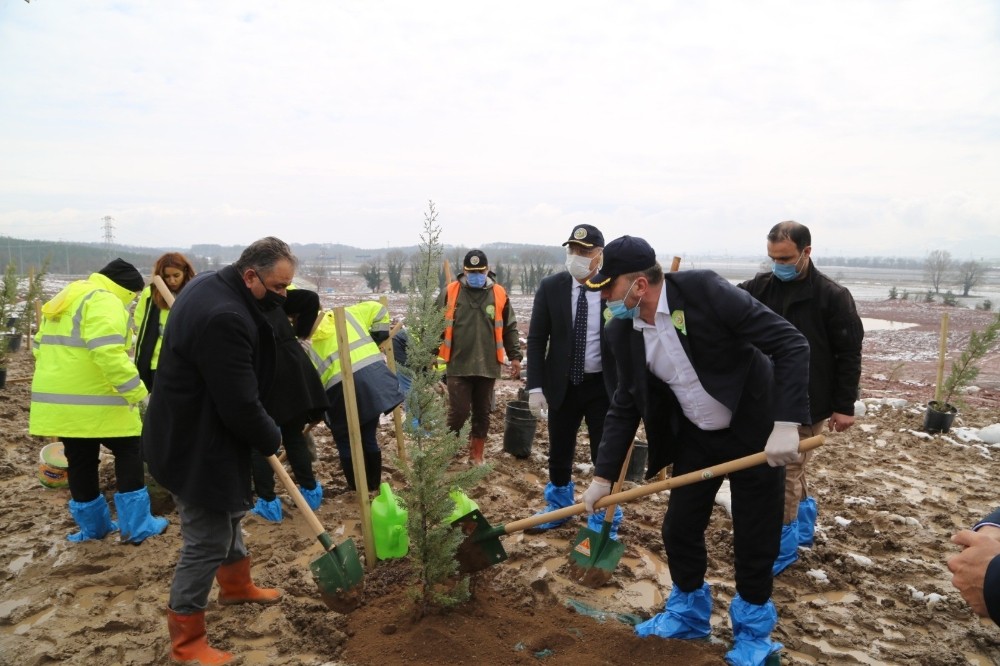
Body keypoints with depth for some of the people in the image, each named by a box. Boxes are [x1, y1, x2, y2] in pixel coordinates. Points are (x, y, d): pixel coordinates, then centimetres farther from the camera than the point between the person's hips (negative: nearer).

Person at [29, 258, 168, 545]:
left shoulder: (65, 298, 18)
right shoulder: (104, 302, -14)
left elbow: (41, 346, 23)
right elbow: (108, 353, -27)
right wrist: (136, 391, -22)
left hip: (58, 401, 9)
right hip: (95, 403, -8)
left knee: (80, 461, 16)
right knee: (129, 454, 5)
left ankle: (93, 525, 28)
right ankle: (137, 526, 7)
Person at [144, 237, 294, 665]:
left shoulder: (210, 285, 2)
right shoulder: (225, 318, -32)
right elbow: (240, 404, -28)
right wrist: (270, 439, -10)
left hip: (192, 429, 11)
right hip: (196, 442, -11)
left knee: (228, 512, 27)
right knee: (207, 539, 1)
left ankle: (236, 585, 48)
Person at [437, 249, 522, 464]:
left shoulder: (499, 294, 3)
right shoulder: (450, 292, -1)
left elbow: (509, 328, 9)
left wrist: (515, 356, 5)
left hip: (487, 366, 2)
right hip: (458, 365, -2)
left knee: (482, 413, 11)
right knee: (459, 411, -4)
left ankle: (477, 455, 25)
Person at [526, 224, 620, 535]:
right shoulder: (550, 287, -5)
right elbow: (536, 340, -2)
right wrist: (535, 386, -7)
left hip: (603, 385, -2)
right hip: (562, 384, 2)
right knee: (559, 453, 14)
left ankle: (605, 520, 26)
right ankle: (558, 506, 38)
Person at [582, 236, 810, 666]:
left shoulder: (705, 291, -26)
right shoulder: (622, 332, -9)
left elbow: (791, 345, -25)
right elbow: (625, 406, 1)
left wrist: (785, 425, -33)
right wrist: (603, 476, -2)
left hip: (755, 431, -5)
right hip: (695, 436, 5)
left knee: (754, 538, 6)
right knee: (679, 529, 8)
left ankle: (753, 631, 30)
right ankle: (688, 613, 34)